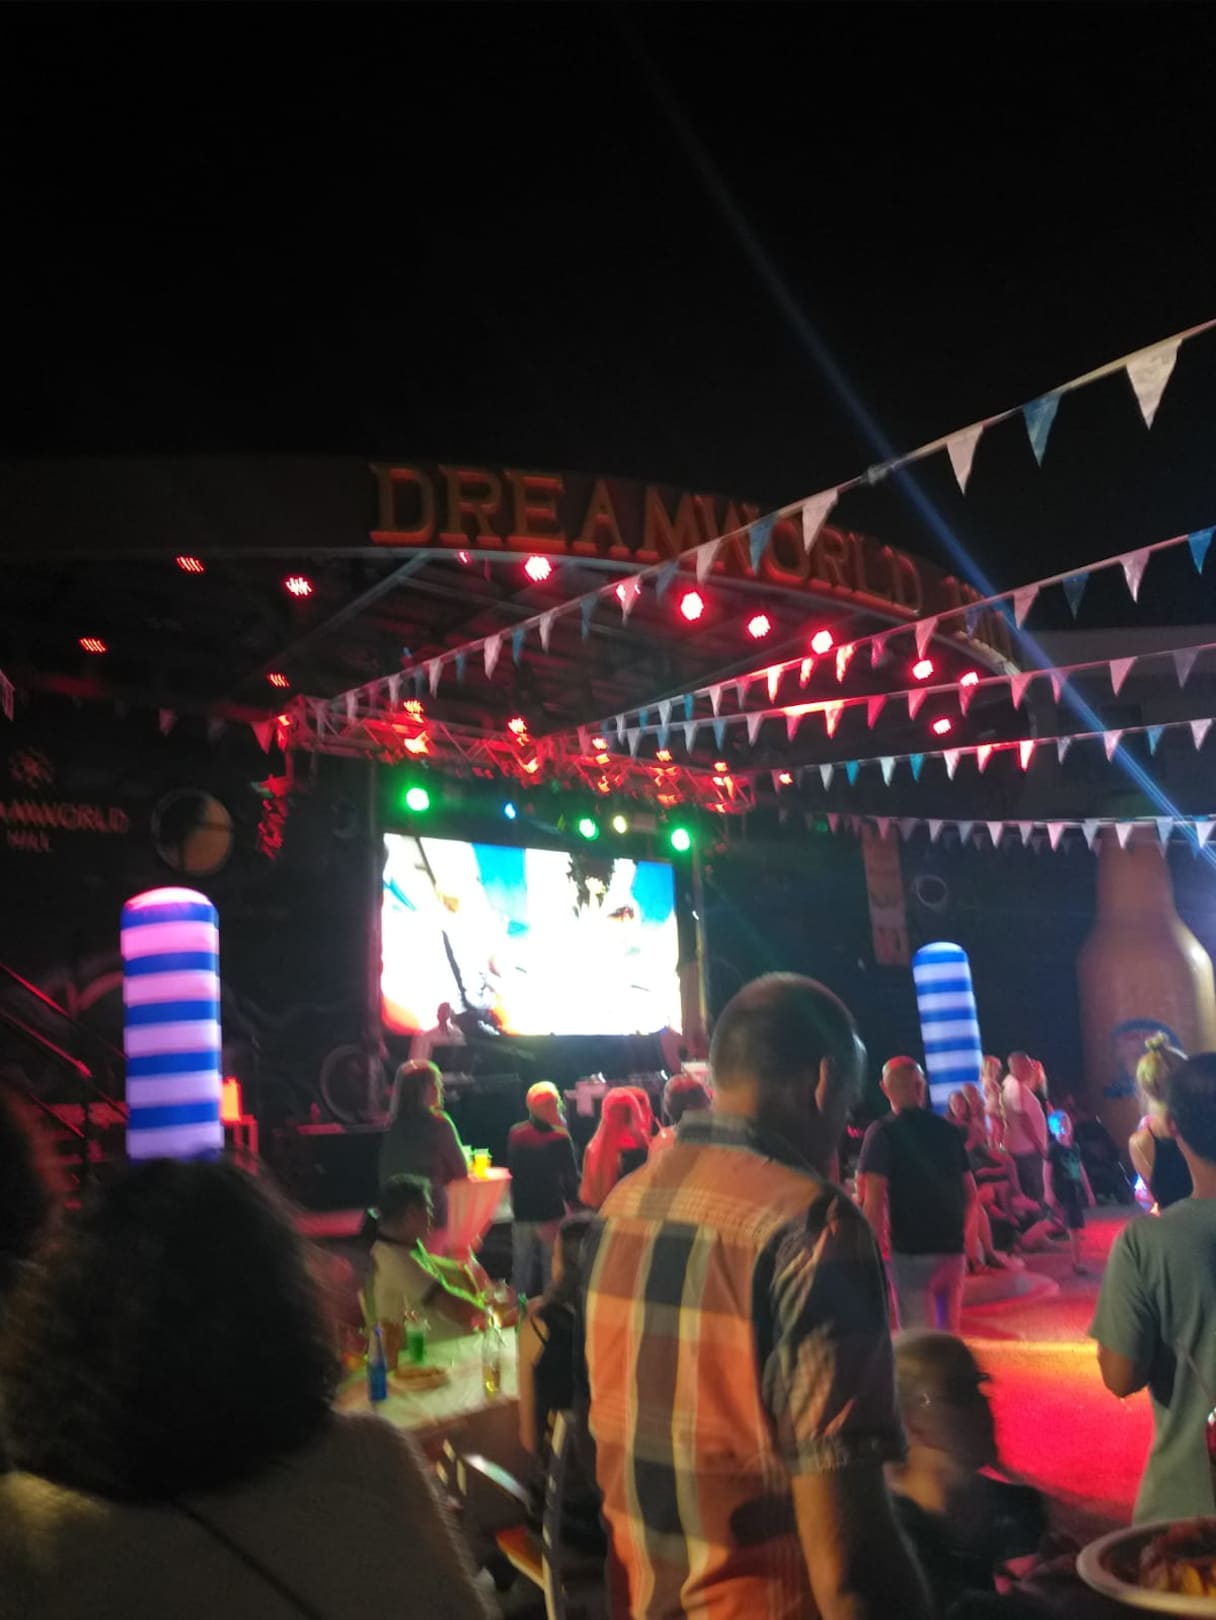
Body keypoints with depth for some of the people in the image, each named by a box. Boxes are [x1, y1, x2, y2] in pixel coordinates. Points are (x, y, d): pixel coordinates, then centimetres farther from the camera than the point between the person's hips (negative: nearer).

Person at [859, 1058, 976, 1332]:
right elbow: (970, 1191, 14)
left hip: (911, 1249, -5)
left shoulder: (883, 1132, -8)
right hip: (953, 1246, 5)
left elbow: (874, 1197, -16)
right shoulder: (948, 1129, 8)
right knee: (949, 1333, 20)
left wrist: (877, 1246, -8)